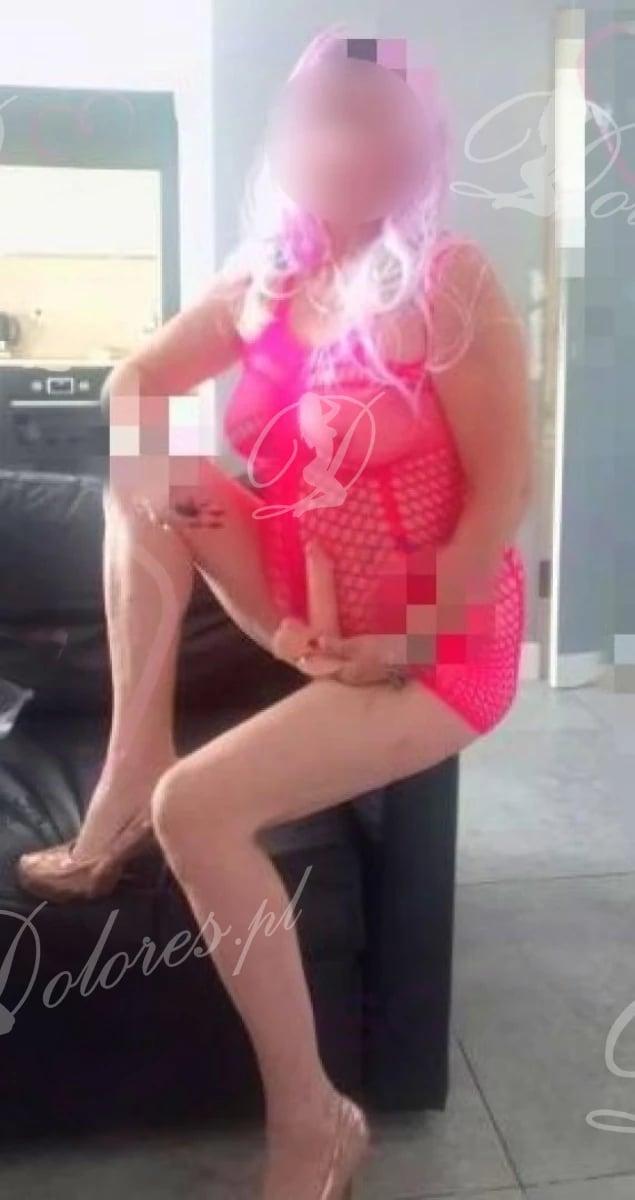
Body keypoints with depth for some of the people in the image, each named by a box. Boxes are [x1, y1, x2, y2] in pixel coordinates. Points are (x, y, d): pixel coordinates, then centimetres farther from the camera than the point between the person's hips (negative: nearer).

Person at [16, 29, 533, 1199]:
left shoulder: (445, 285, -18)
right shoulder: (265, 275, 3)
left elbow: (504, 487, -18)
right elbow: (136, 380, 12)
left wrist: (416, 639, -17)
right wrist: (144, 467, -9)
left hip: (437, 645, -7)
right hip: (317, 609, 7)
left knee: (198, 809, -20)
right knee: (154, 490, -2)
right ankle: (127, 780, 1)